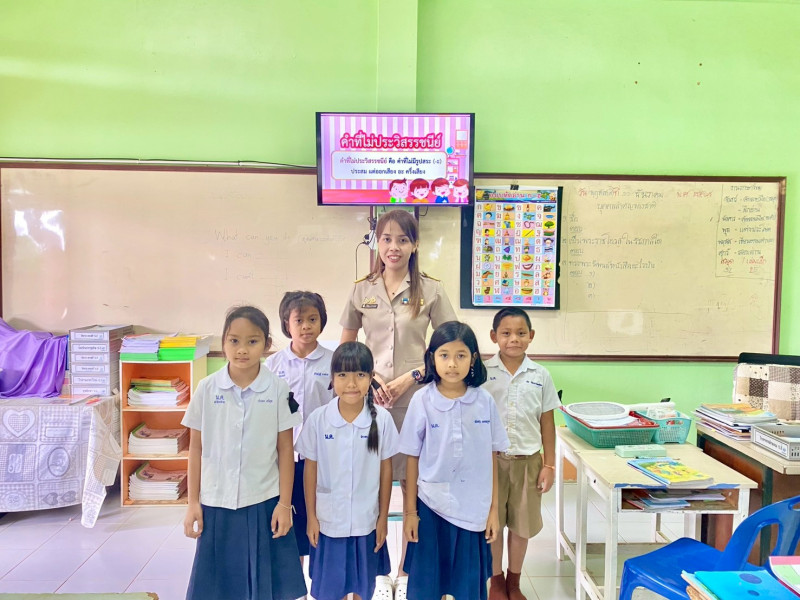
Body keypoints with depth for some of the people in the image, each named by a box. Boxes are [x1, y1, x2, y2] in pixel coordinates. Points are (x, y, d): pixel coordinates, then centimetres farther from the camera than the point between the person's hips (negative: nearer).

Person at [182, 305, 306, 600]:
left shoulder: (278, 390, -7)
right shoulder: (207, 388, -4)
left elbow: (285, 449, -3)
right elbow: (196, 448, 3)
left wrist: (284, 503, -4)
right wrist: (192, 502, 3)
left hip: (264, 502, -1)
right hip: (216, 504, 1)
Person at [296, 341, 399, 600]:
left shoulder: (382, 419, -14)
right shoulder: (318, 419, -13)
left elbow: (386, 469, -4)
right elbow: (310, 469, -3)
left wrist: (383, 517, 1)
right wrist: (311, 517, 0)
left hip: (366, 520, 0)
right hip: (328, 520, 0)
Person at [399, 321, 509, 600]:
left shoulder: (485, 401, -5)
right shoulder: (422, 400, -9)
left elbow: (491, 458, 2)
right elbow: (413, 458, -3)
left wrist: (493, 509, 4)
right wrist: (409, 510, 0)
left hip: (473, 510, 1)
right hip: (431, 507, -1)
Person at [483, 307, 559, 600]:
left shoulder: (541, 376, -2)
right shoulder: (482, 373, -7)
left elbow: (547, 423, 3)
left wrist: (549, 465, 2)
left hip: (527, 460, 1)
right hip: (490, 459, -1)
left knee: (521, 524, 13)